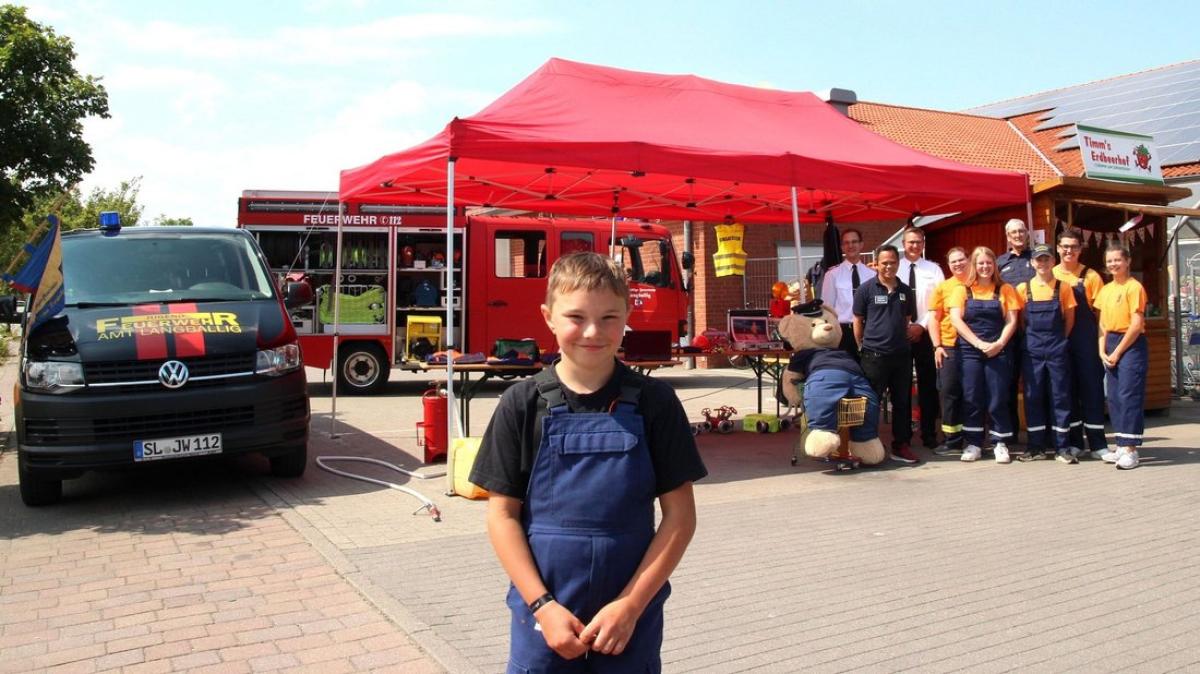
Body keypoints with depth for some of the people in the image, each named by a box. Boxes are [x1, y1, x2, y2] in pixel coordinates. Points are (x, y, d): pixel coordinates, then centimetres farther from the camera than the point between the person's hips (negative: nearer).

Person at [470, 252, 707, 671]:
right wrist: (543, 606, -9)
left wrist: (630, 605, -9)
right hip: (543, 616, 0)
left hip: (632, 619, 0)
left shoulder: (653, 402, -5)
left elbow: (680, 515, -4)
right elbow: (502, 514, -2)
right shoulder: (523, 405, -4)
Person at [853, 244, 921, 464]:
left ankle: (901, 446, 19)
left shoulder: (905, 291, 10)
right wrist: (863, 348, 1)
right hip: (874, 356, -4)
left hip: (902, 355, 4)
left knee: (902, 402, 9)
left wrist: (906, 336, 10)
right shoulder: (866, 289, -3)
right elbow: (858, 321, 0)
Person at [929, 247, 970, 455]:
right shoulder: (942, 287, 5)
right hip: (949, 347, 0)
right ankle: (952, 440, 9)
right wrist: (937, 346, -5)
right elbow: (934, 319, 4)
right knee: (949, 392, 1)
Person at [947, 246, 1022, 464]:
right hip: (969, 351, 0)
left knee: (998, 399, -1)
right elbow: (956, 319, -4)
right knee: (971, 398, 1)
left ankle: (1001, 444, 9)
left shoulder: (1004, 290, 9)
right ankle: (973, 444, 8)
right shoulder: (962, 290, 7)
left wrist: (1000, 343, -13)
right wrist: (979, 343, -13)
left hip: (998, 351, 0)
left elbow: (1011, 320, 3)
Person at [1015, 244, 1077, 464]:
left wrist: (1058, 339, 4)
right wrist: (1033, 338, 2)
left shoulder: (1063, 287, 2)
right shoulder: (1023, 289, 4)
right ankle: (1037, 446, 11)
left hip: (1057, 349, -1)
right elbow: (1021, 319, 9)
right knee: (1033, 396, 3)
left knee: (1060, 396, 1)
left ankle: (1062, 447, 6)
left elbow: (1070, 319, 6)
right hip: (1032, 350, 1)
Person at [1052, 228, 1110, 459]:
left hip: (1086, 341, -2)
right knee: (1066, 390, 7)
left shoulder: (1090, 276, 0)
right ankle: (1074, 442, 15)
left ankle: (1098, 444, 5)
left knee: (1092, 389, -1)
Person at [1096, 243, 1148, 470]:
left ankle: (1130, 449, -7)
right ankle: (1121, 446, 15)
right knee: (1114, 398, 8)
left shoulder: (1134, 287, -9)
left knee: (1129, 396, -9)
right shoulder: (1105, 290, 12)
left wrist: (1117, 352, -12)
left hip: (1131, 345, -7)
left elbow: (1136, 325, -13)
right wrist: (1102, 350, 1)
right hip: (1111, 347, 7)